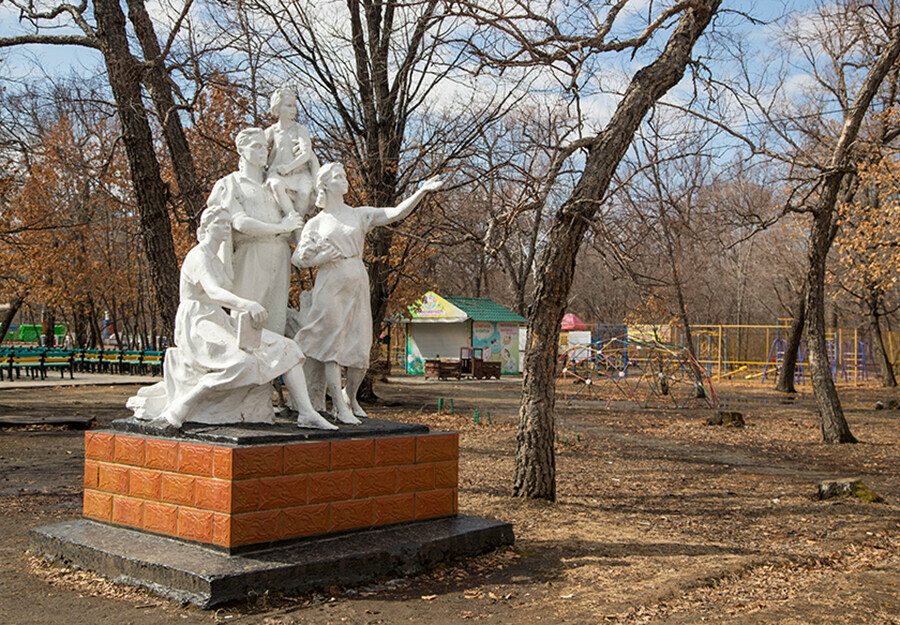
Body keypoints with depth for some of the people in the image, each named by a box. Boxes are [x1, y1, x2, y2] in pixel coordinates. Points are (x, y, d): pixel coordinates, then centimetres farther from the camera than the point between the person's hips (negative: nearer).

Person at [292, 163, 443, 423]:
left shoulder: (360, 215, 11)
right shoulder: (316, 223, 8)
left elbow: (396, 213, -1)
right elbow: (298, 258, 7)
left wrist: (422, 191, -11)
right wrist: (322, 258, -10)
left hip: (358, 287, 2)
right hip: (330, 287, -2)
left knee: (360, 350, 2)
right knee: (332, 346, -6)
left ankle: (351, 397, 25)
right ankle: (340, 407, -1)